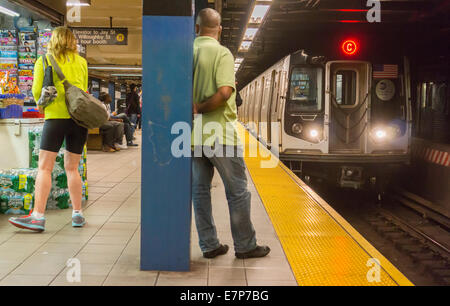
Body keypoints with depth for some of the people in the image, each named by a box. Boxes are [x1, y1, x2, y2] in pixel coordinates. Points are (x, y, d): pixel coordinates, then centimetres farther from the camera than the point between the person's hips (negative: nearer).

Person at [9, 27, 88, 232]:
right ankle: (77, 214, 10)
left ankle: (38, 216, -11)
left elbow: (37, 92, 3)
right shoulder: (81, 62, 13)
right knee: (72, 167, 10)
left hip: (57, 116, -4)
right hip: (79, 116, 4)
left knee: (45, 167, -4)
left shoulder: (44, 61, 4)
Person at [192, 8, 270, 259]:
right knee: (238, 190, 5)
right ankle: (245, 246, 13)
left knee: (200, 189, 12)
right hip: (218, 133, -6)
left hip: (194, 134, 6)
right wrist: (199, 109, -13)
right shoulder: (222, 53, -11)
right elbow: (224, 92, -23)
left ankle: (209, 245, 18)